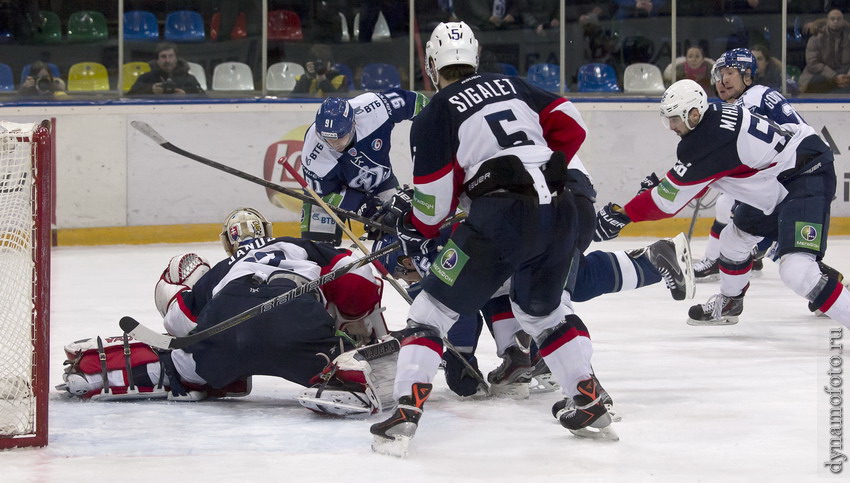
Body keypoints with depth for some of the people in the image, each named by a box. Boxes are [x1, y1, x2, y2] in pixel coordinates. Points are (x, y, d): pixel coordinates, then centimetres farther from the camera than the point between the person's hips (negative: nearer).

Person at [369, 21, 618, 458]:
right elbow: (570, 125, 17)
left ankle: (405, 414, -10)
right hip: (558, 210, 6)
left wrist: (414, 231, 24)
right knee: (541, 309, 29)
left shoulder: (434, 116, 5)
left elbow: (434, 202, 4)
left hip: (502, 215, -6)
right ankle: (591, 406, 27)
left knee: (434, 309, 3)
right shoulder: (510, 86, 20)